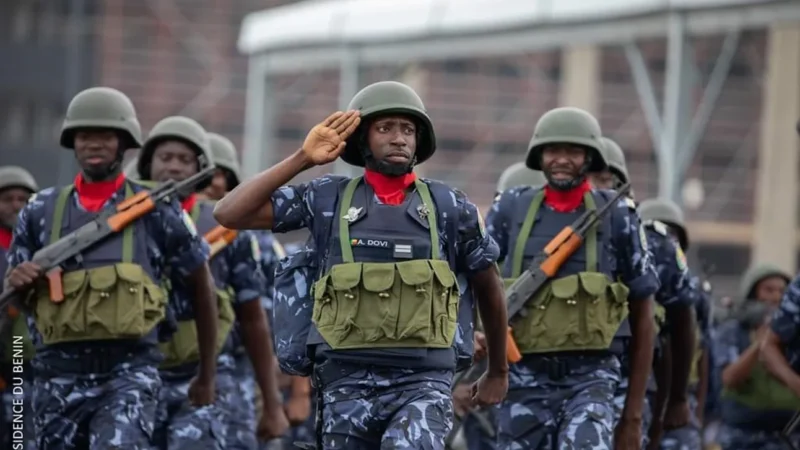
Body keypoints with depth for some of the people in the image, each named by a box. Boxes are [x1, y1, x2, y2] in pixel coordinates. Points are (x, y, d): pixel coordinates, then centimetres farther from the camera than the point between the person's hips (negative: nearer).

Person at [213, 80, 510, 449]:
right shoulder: (330, 198, 5)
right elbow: (229, 214, -1)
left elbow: (489, 288, 19)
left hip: (423, 382, -2)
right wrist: (303, 159, -5)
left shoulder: (449, 208, 5)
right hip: (348, 382, 2)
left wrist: (498, 371, 27)